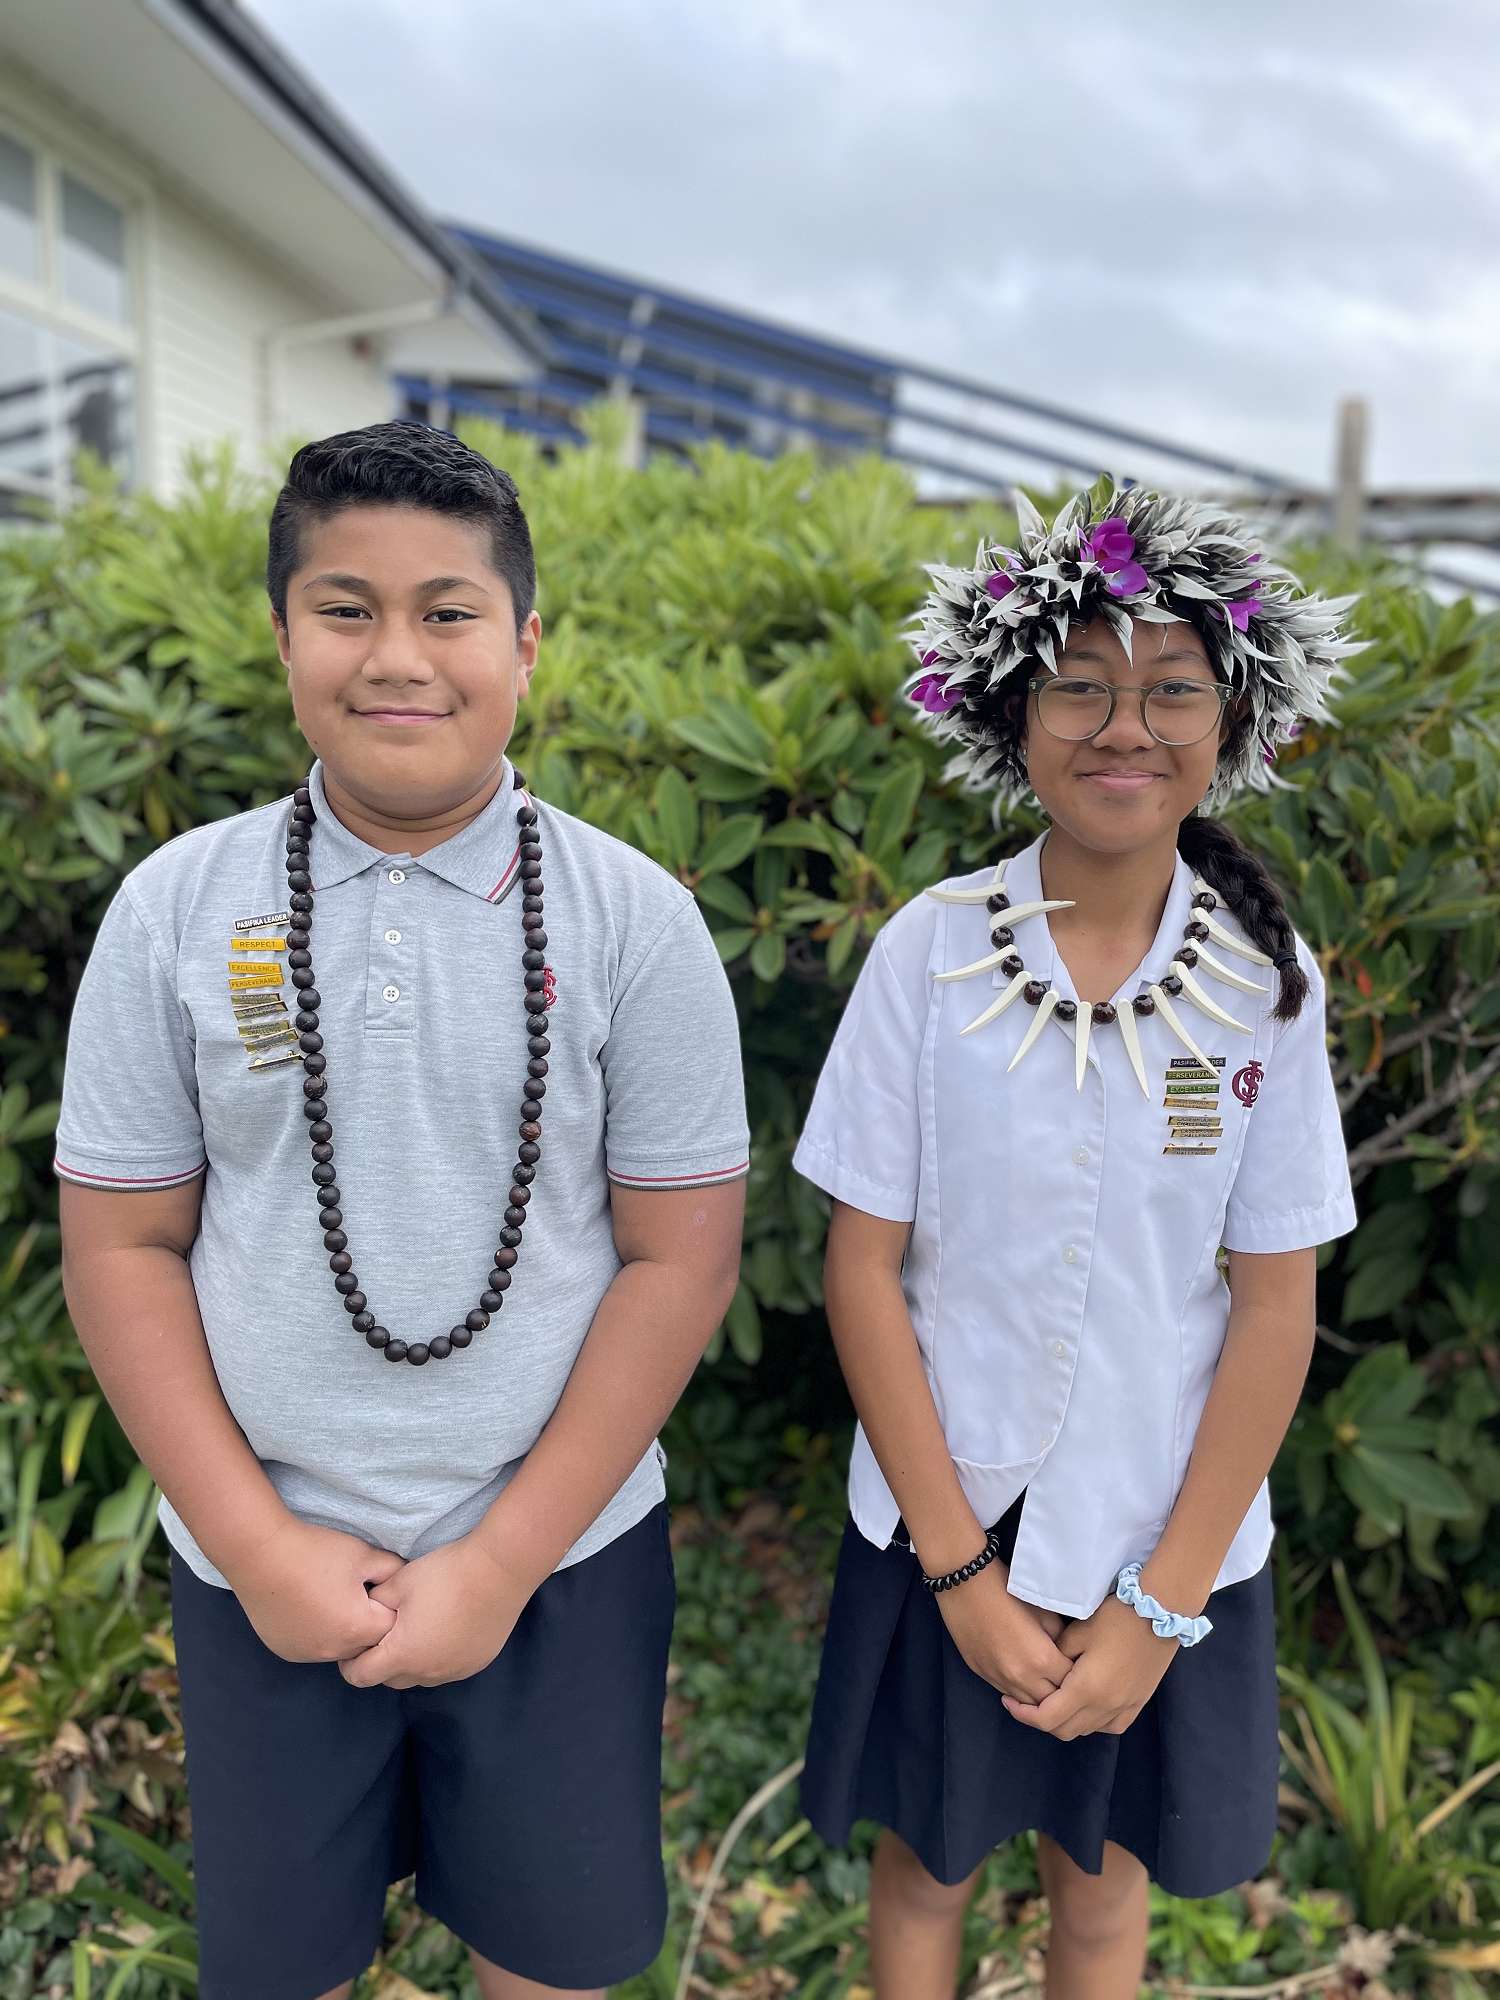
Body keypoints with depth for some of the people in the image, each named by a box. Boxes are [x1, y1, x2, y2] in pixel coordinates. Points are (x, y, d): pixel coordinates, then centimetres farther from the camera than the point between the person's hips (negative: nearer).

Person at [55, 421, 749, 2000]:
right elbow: (122, 1246, -2)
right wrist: (257, 1543, -8)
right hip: (257, 1567, 1)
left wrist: (507, 1557, -10)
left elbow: (679, 1258, -8)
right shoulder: (175, 909, -6)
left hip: (563, 1556, 0)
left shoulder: (633, 919, -10)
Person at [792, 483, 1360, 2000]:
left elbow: (1276, 1304, -5)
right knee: (925, 1868, 21)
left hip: (1168, 1549, 1)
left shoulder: (1267, 976, -9)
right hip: (943, 1533, -1)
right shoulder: (931, 949, -13)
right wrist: (958, 1565, -9)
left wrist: (1162, 1602, -7)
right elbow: (863, 1266, -9)